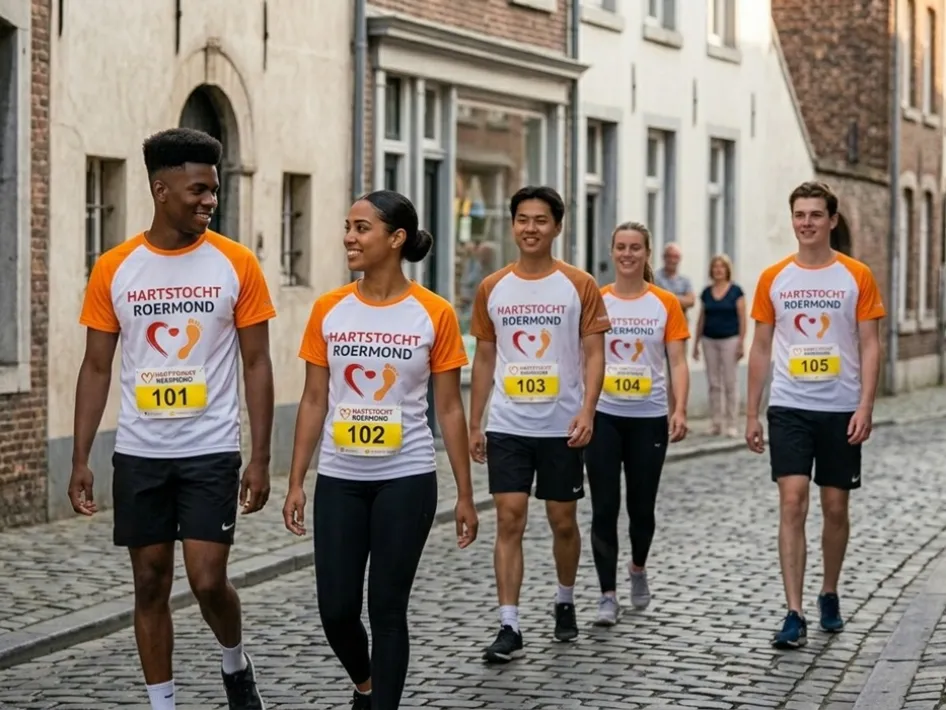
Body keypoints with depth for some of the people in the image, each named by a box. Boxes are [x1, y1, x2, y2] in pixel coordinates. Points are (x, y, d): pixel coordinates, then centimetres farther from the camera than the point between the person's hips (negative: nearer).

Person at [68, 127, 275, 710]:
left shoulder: (236, 264, -4)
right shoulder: (114, 269, 0)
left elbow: (257, 364, -1)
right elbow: (97, 368, 5)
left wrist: (261, 458, -5)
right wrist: (81, 459, 0)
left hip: (211, 453, -2)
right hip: (139, 454, 2)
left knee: (208, 581, -6)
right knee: (151, 584, 8)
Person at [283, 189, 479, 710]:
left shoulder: (434, 314, -5)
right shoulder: (328, 310, 1)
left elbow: (449, 409, -1)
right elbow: (314, 401, 6)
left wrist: (465, 494, -1)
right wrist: (296, 483, 3)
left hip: (406, 480, -3)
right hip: (339, 480, 3)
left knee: (387, 607, 1)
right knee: (335, 608, 4)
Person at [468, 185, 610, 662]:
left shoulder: (578, 285, -2)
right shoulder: (492, 288, 5)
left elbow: (594, 353, -3)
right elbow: (484, 359, 11)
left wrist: (587, 410, -17)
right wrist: (473, 424, 9)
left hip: (561, 427, -1)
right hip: (507, 427, 1)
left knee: (562, 521, 10)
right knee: (509, 519, -6)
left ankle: (565, 602, 34)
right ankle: (509, 626, -5)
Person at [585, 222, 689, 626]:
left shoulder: (666, 303, 1)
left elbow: (678, 362, -1)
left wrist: (680, 410, -13)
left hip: (649, 417, 0)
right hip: (604, 416, 0)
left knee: (642, 505, 9)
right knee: (605, 507, -3)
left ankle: (638, 569, 37)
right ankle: (608, 596, 2)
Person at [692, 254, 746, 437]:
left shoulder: (736, 291, -1)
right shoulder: (706, 292, 9)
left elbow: (742, 319, -4)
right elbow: (701, 319, 14)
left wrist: (741, 343, -10)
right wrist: (696, 343, 11)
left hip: (730, 340, -4)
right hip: (709, 340, 4)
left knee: (729, 383, -3)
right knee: (713, 384, 5)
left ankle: (731, 425, 1)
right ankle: (717, 423, 10)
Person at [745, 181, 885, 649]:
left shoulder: (857, 277, -1)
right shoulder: (773, 279, 4)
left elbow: (870, 346, -1)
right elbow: (761, 348, 8)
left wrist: (865, 407, -12)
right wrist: (751, 413, 5)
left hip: (841, 410, 0)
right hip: (789, 408, 0)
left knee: (835, 507, 9)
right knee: (792, 503, -10)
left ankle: (829, 595, 30)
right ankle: (794, 615, -10)